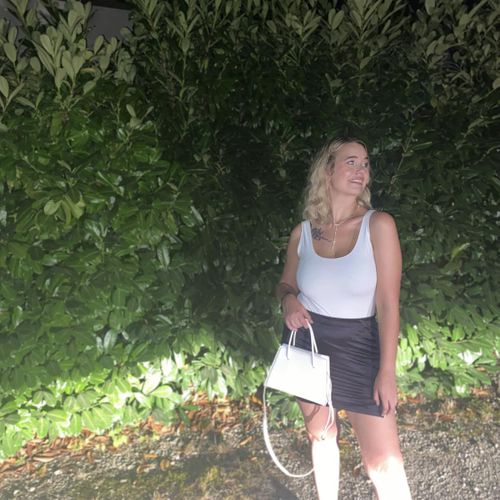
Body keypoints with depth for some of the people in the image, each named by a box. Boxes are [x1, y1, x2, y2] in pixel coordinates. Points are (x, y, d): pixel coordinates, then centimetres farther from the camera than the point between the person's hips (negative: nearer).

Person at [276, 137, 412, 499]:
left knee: (385, 460, -4)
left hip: (357, 347, -3)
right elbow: (286, 284, 15)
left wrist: (387, 371, -13)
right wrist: (289, 299, -9)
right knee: (321, 435, 18)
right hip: (306, 345, 3)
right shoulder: (302, 232, -2)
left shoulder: (378, 225, -11)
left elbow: (388, 304, -12)